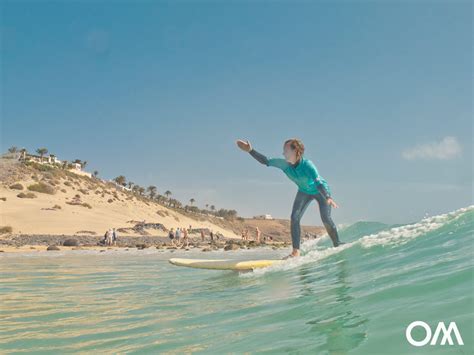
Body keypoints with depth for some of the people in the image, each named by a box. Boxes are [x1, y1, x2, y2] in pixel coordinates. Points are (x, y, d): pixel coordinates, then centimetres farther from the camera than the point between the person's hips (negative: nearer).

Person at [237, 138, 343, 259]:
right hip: (304, 191, 5)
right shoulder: (284, 164, -22)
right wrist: (250, 150, -19)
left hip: (321, 191, -5)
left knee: (326, 219, -16)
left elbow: (318, 182, -46)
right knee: (294, 218, -10)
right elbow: (265, 161, -11)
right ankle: (295, 252, -8)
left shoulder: (307, 164, -37)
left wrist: (328, 198, -60)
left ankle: (337, 245, 6)